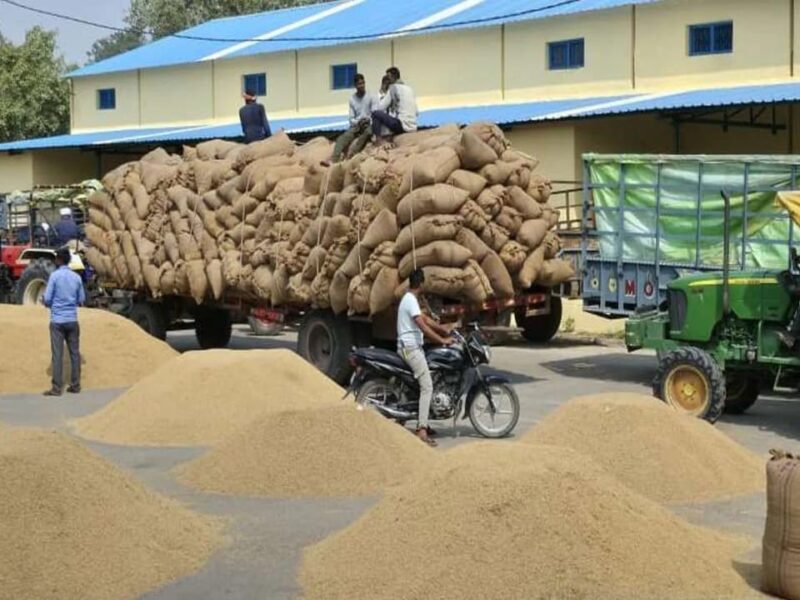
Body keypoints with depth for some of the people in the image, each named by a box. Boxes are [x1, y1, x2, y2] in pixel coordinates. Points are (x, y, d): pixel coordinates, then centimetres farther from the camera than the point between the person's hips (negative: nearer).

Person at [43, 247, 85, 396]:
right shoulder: (77, 277, 5)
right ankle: (75, 385, 11)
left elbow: (47, 299, -8)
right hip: (72, 320, 4)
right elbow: (82, 300, 11)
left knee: (57, 354, -3)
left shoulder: (55, 275, -7)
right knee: (75, 352, 8)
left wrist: (49, 305, 14)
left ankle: (57, 388, -4)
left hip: (57, 320, -4)